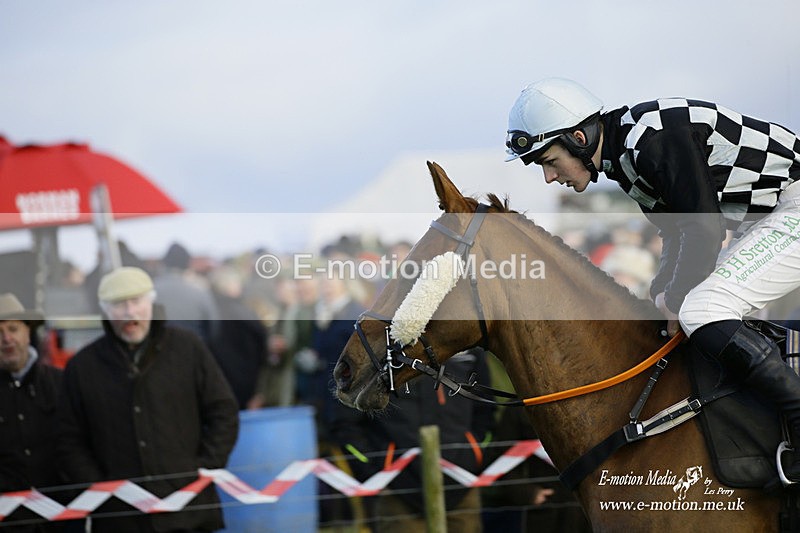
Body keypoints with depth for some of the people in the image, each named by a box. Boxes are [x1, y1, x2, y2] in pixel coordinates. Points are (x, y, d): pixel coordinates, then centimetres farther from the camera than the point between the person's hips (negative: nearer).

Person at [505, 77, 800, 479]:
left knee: (701, 315, -22)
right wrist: (660, 296, 9)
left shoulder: (655, 138, -23)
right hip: (767, 219, 11)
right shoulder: (624, 159, 10)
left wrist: (676, 301, -10)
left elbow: (703, 232, -23)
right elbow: (677, 233, 19)